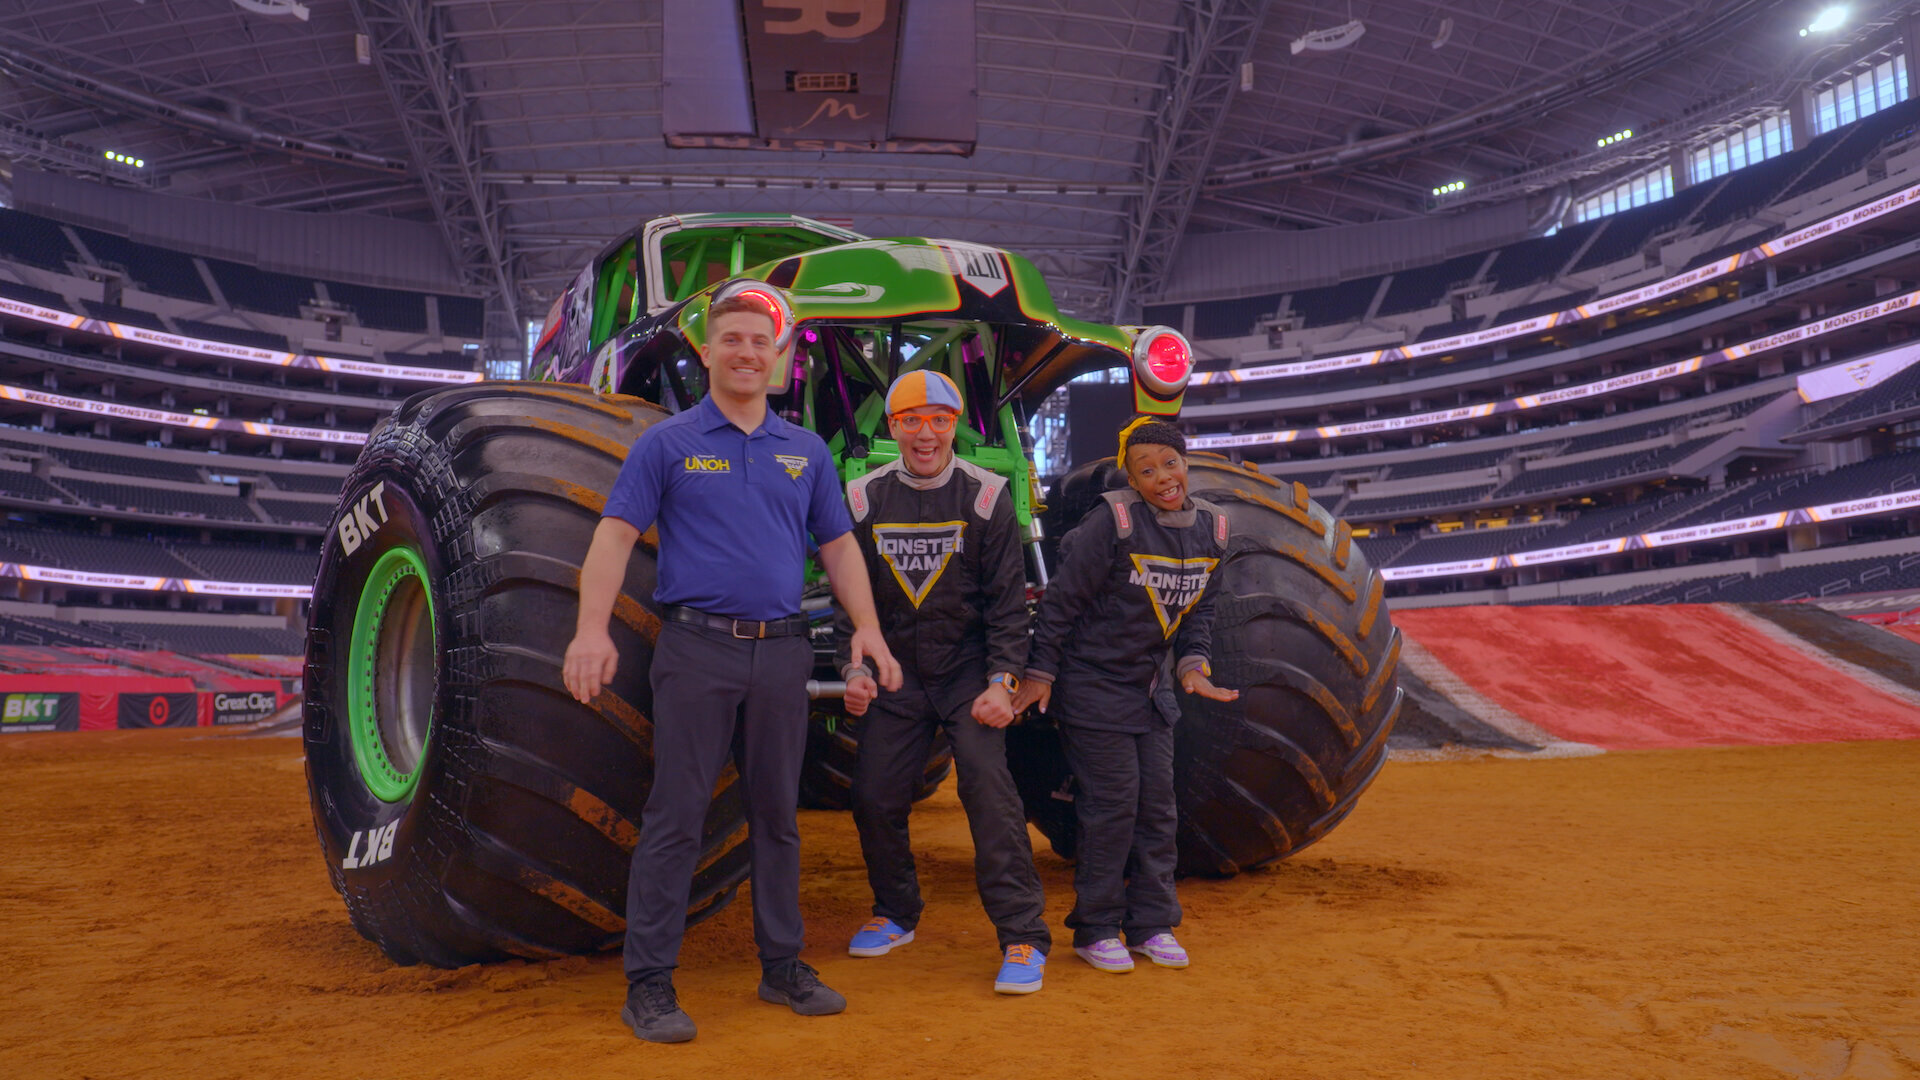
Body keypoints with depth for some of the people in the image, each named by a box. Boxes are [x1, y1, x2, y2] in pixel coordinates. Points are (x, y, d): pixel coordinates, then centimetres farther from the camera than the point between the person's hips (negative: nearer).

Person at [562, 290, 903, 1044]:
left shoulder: (806, 451, 13)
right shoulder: (668, 443, 2)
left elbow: (838, 545, 16)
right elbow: (617, 533, -5)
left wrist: (868, 628, 6)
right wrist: (593, 627, -17)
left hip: (782, 650, 4)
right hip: (697, 647, -4)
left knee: (777, 814, 12)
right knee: (676, 816, -2)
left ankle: (783, 968, 24)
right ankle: (648, 983, 8)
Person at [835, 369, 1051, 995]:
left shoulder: (985, 497, -4)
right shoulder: (865, 499, 1)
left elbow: (1008, 600, -4)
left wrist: (1003, 680, -12)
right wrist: (854, 668, -4)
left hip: (969, 672, -3)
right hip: (896, 674, 3)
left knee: (989, 787, -14)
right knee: (873, 797, 3)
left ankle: (1023, 937, -5)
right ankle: (896, 913, 28)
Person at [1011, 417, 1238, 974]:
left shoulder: (1210, 528, 1)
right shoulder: (1114, 522, -18)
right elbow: (1062, 599, -13)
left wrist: (1193, 665, 1)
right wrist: (1041, 672, -11)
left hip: (1151, 686, 6)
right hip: (1093, 682, -6)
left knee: (1158, 803, 9)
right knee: (1111, 803, -3)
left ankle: (1151, 925, 23)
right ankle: (1096, 930, 12)